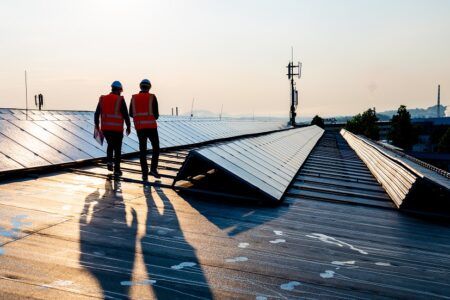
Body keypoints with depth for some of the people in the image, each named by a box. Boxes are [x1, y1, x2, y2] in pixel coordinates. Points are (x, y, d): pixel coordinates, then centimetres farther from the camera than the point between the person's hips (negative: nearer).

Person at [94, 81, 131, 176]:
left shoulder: (103, 99, 6)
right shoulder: (120, 100, -7)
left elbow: (97, 114, 6)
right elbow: (125, 115, -9)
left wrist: (97, 127, 14)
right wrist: (128, 127, 3)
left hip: (105, 128, 4)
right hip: (117, 128, -4)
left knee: (110, 145, 26)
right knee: (117, 148, 10)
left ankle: (109, 160, 5)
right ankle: (117, 169, 10)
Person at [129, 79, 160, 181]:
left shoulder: (134, 98, 7)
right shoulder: (152, 97, -4)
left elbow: (131, 114, 11)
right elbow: (156, 114, -6)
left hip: (139, 127, 3)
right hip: (151, 126, -3)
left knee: (143, 149, 8)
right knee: (156, 147, 12)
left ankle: (145, 173, 4)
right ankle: (153, 169, 1)